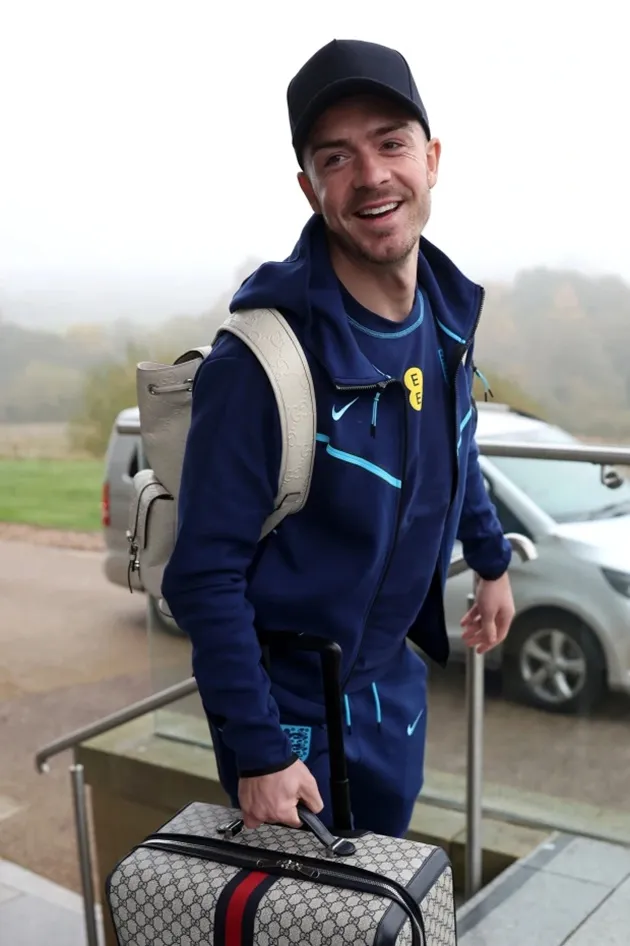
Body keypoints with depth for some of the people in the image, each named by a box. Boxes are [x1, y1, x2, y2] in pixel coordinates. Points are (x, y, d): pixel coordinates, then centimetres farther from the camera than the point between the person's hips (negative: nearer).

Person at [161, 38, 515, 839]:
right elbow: (204, 575, -24)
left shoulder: (448, 309, -6)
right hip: (291, 698, -6)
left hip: (393, 675, 6)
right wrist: (258, 750, -21)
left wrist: (490, 557, 21)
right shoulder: (262, 361, -29)